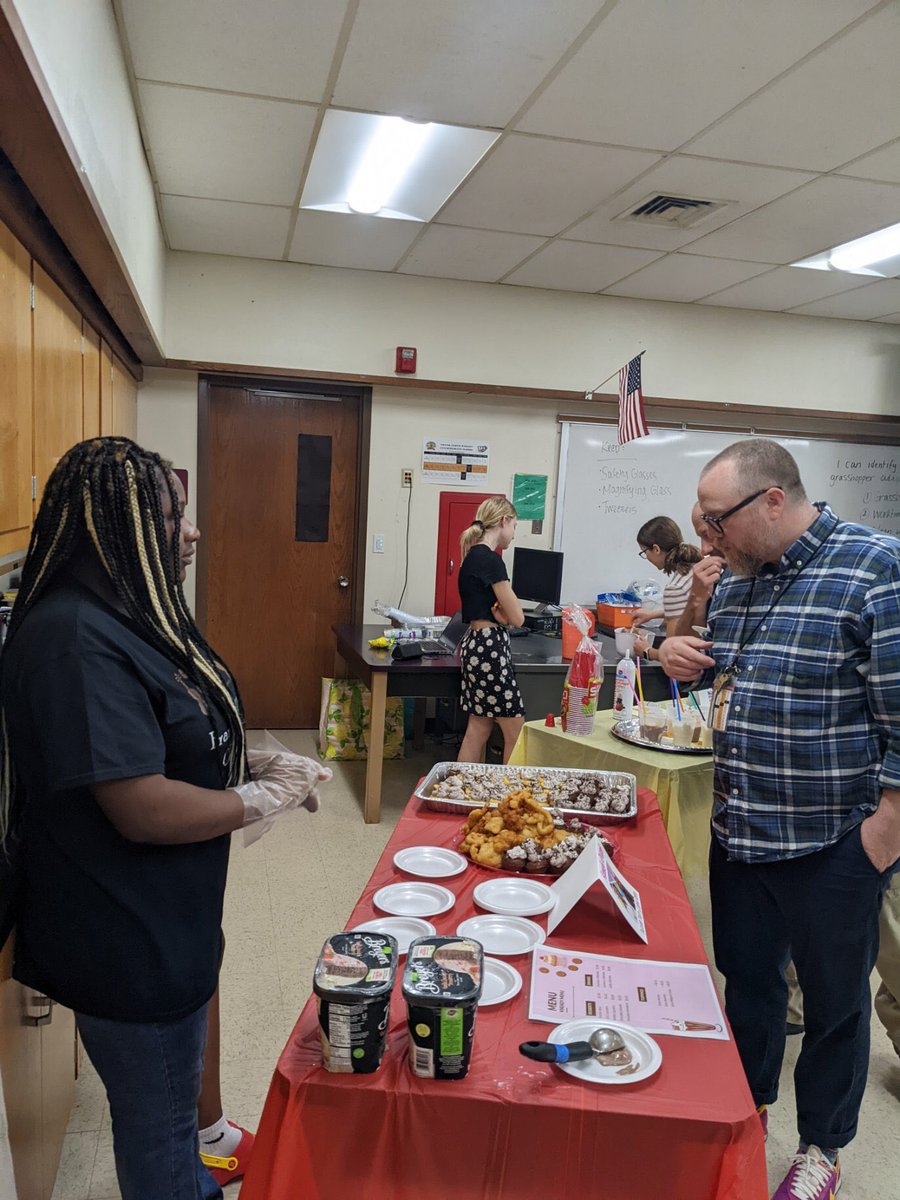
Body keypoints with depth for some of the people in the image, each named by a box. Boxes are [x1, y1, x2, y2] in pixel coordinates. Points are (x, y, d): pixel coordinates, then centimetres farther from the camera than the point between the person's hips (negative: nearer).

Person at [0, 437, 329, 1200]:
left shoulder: (125, 615, 3)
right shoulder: (75, 638, -29)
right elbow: (146, 810, -31)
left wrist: (256, 762, -2)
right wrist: (270, 797, -18)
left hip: (165, 920, 10)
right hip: (126, 944, -10)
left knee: (172, 1098, 31)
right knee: (158, 1121, 15)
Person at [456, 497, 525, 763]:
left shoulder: (474, 556, 12)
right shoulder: (490, 559, -16)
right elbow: (517, 618, -14)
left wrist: (496, 612, -7)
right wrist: (502, 613, 5)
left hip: (477, 644, 10)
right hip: (490, 648, -10)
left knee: (478, 729, 13)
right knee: (516, 733, 1)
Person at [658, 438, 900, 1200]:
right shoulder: (739, 576, 5)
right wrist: (687, 656, -2)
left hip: (833, 848, -6)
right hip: (739, 832, 6)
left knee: (834, 1002, 15)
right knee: (747, 980, 21)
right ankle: (747, 1115, 44)